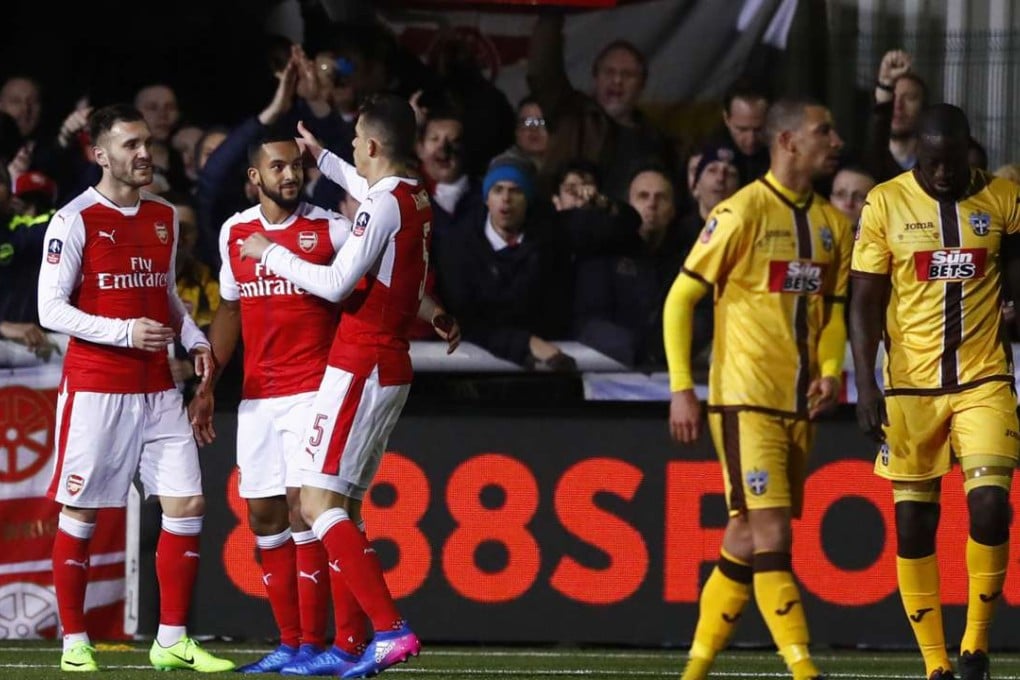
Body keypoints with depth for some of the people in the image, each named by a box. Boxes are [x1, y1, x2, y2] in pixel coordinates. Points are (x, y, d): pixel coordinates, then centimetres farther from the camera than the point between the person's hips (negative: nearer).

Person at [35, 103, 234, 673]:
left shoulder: (165, 217, 13)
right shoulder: (76, 220, -7)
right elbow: (51, 309, -10)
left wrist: (193, 337, 7)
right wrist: (125, 332, -19)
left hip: (157, 389, 6)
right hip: (95, 386, -6)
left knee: (187, 506, -1)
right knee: (80, 515, 0)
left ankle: (173, 641, 6)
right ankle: (74, 642, 9)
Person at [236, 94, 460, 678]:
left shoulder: (383, 208, -17)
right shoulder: (419, 201, 11)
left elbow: (336, 284, -18)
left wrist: (272, 254, -5)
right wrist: (323, 158, 48)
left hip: (361, 368, -9)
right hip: (391, 368, 9)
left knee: (319, 503, -12)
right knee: (345, 504, 14)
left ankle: (392, 628, -22)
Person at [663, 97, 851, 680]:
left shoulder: (832, 223, 11)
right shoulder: (743, 212, -9)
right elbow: (680, 298, -7)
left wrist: (830, 372, 2)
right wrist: (682, 389, -12)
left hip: (799, 406, 7)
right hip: (745, 401, -7)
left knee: (748, 542, 9)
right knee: (772, 538, -13)